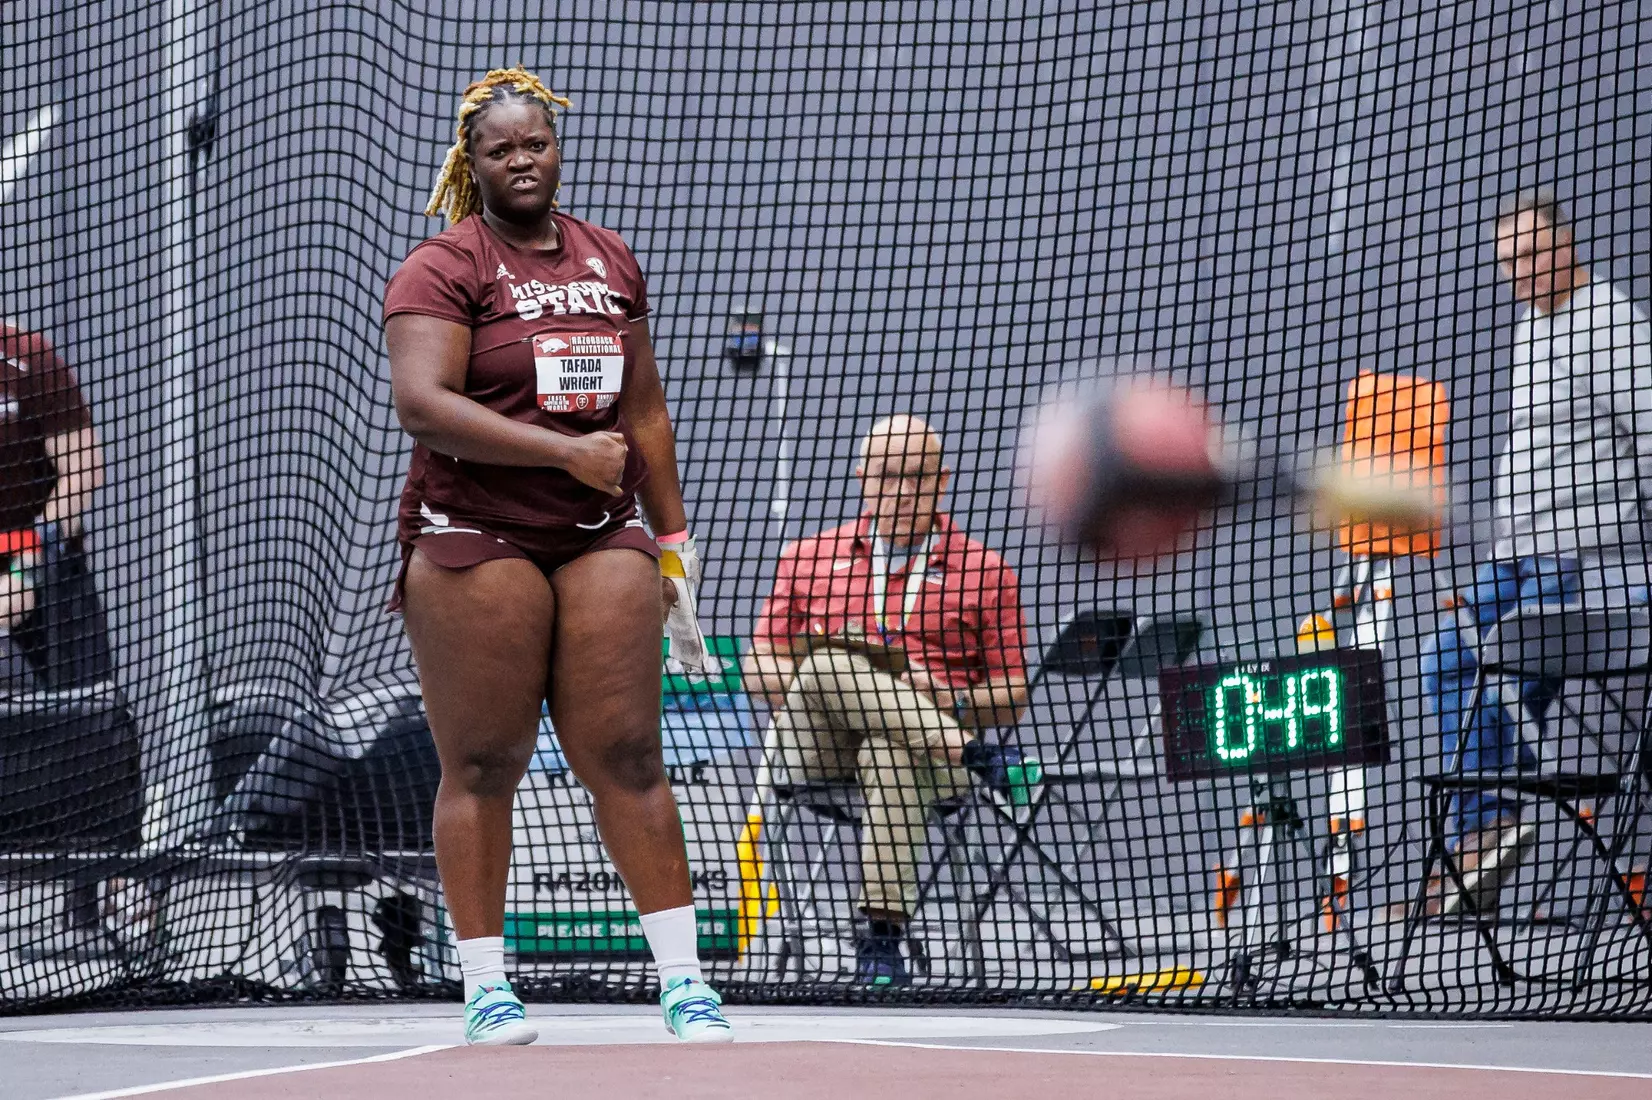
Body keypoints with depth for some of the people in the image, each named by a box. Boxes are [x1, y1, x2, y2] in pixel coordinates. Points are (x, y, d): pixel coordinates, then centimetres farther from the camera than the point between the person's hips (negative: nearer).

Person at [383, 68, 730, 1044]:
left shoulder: (611, 262, 16)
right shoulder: (444, 269, -3)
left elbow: (645, 411, 23)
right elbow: (422, 403, -17)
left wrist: (673, 537, 19)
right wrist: (566, 451, -19)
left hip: (602, 538, 4)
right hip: (476, 540, -4)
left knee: (627, 752, -1)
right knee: (484, 764, -3)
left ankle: (682, 976, 0)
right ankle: (486, 987, 2)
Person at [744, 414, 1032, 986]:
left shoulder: (982, 569, 16)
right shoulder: (807, 558, 22)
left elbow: (1012, 698, 13)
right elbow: (758, 668, 15)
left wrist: (949, 700, -8)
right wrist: (809, 673, -8)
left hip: (928, 752, -2)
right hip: (816, 745, 2)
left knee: (892, 756, -41)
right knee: (828, 665, -34)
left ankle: (882, 937, -45)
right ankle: (969, 751, -33)